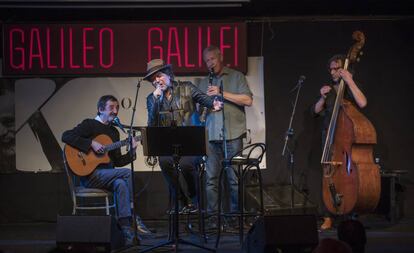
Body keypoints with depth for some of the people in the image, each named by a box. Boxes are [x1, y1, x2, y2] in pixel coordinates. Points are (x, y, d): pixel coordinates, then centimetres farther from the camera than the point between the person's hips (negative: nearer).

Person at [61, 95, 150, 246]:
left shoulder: (114, 132, 20)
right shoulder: (89, 124, 0)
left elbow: (117, 161, 19)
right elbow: (66, 136, -15)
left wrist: (131, 152, 1)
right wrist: (91, 143, -20)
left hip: (108, 175, 6)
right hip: (89, 175, -6)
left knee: (121, 184, -28)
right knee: (127, 173, -25)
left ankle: (125, 227, -32)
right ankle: (133, 217, -21)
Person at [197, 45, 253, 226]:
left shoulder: (236, 77, 7)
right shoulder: (204, 83, 19)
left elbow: (248, 100, -5)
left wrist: (222, 93, -11)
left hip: (232, 135, -3)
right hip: (211, 136, 3)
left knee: (235, 178, -3)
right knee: (211, 178, 0)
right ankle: (212, 217, 3)